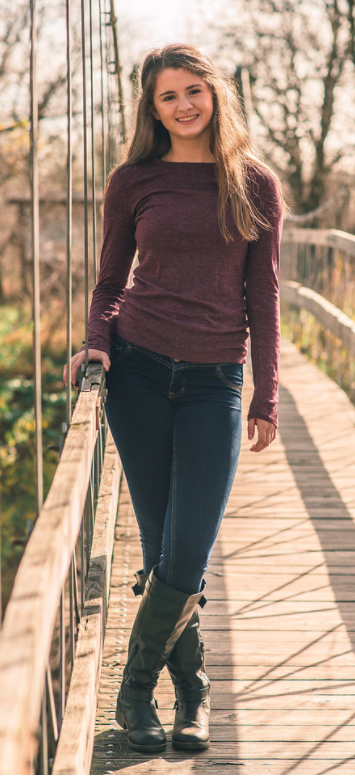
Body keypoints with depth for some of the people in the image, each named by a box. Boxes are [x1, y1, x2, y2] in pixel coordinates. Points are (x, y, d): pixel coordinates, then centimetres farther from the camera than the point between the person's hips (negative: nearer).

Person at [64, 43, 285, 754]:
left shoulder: (256, 184, 5)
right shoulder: (134, 181, 5)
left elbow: (263, 297, 7)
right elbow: (110, 282, 13)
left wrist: (266, 398, 4)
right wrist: (98, 342, -7)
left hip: (215, 384, 0)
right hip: (139, 373, 0)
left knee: (187, 557, -5)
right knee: (161, 549, 3)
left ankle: (136, 689, 13)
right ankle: (191, 689, 20)